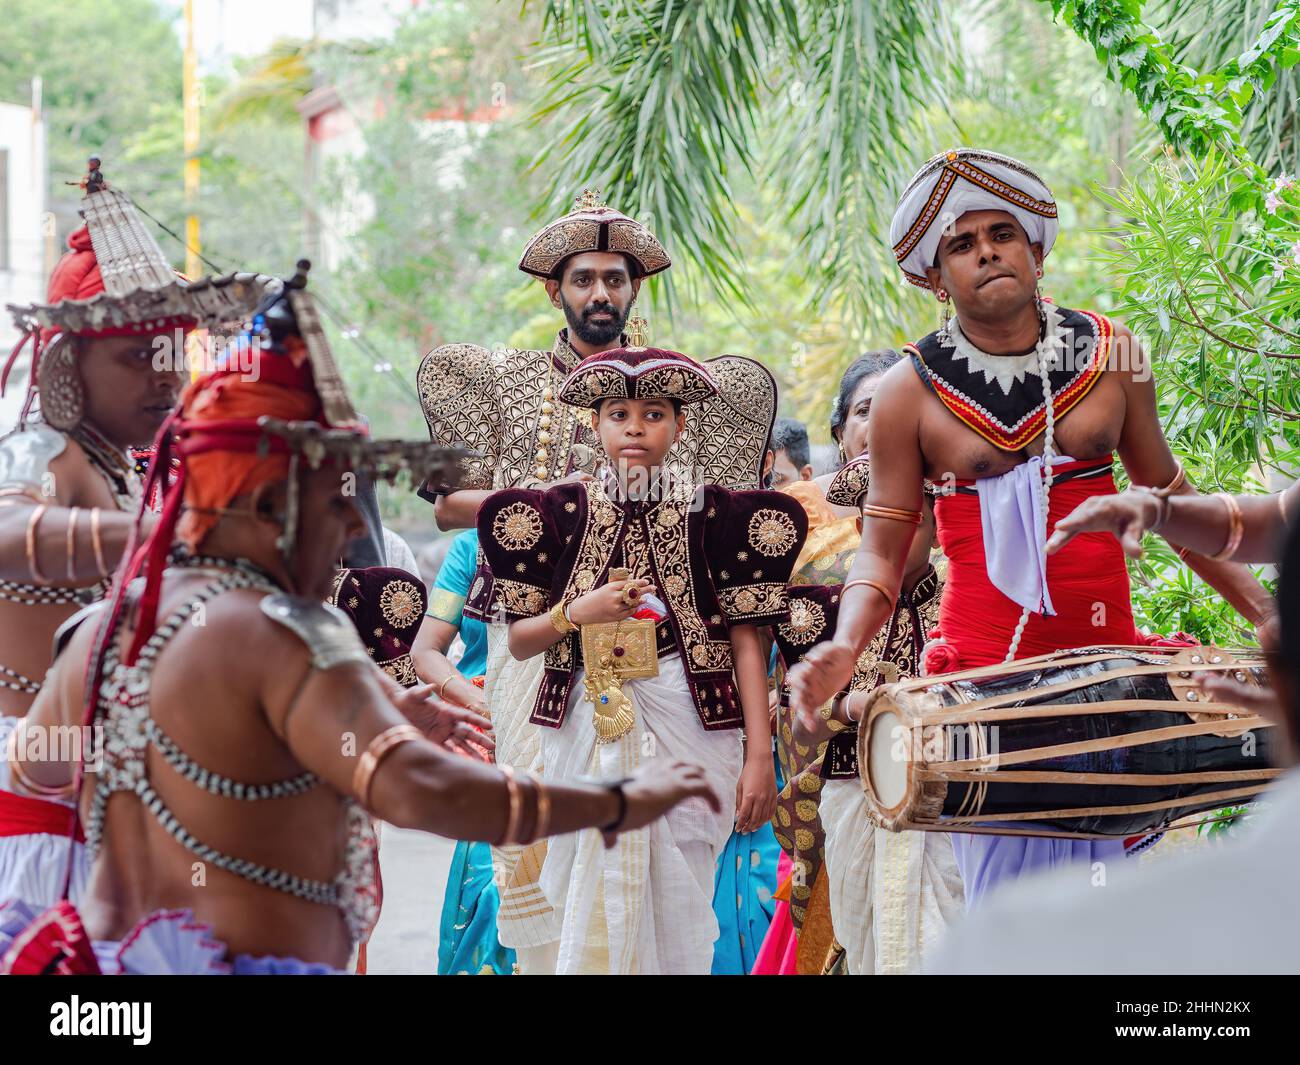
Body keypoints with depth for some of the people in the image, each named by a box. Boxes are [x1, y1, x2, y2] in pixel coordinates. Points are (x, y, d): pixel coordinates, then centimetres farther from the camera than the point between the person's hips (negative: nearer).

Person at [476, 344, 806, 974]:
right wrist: (579, 611, -14)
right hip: (589, 728, 1)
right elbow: (518, 641, 6)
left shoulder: (711, 514, 2)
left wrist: (759, 756, -7)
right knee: (592, 910, 2)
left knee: (674, 909, -1)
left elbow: (746, 639, -1)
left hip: (684, 732, -1)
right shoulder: (562, 513, 6)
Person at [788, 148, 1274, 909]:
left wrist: (1264, 611, 14)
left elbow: (1167, 497, 17)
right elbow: (883, 550, 4)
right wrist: (844, 648, -14)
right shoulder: (911, 392, 1)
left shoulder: (1111, 356, 7)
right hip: (985, 673, -2)